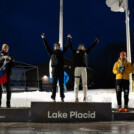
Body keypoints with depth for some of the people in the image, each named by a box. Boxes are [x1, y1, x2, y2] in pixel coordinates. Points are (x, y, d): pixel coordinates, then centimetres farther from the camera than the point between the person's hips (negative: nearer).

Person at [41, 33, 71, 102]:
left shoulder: (61, 52, 15)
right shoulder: (52, 53, 12)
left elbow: (66, 46, 22)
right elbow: (46, 46, 12)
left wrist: (69, 39, 26)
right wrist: (43, 38, 12)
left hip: (61, 69, 1)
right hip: (54, 69, -1)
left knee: (61, 83, 0)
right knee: (54, 83, -2)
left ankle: (62, 97, 1)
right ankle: (53, 97, -2)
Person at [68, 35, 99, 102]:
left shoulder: (85, 52, 19)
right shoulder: (75, 52, 16)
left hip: (84, 68, 1)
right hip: (77, 68, -1)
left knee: (84, 83, -1)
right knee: (76, 83, -2)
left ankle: (85, 97, -2)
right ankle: (76, 97, -4)